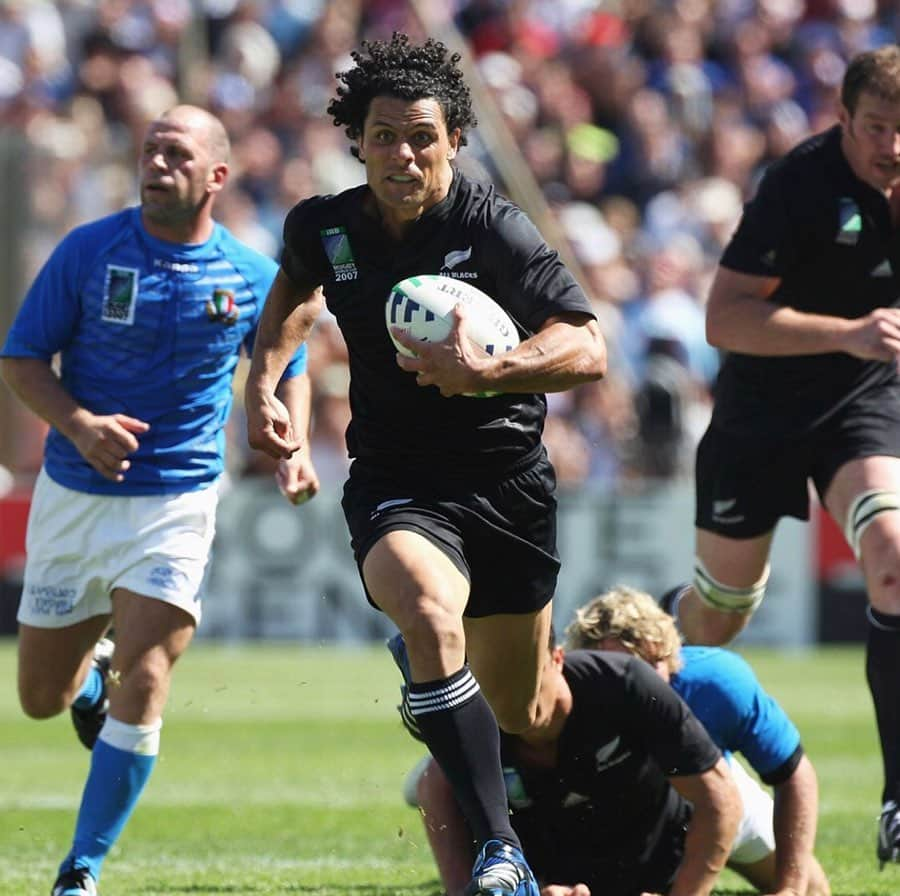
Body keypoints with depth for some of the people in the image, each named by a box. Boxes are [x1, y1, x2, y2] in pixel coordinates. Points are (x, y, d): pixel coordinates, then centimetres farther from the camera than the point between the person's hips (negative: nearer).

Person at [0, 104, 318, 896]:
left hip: (177, 502, -1)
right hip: (74, 495, 1)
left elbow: (286, 365, 16)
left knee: (143, 686, -17)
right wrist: (78, 424, -21)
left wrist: (292, 450, -2)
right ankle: (94, 674, 48)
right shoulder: (88, 252, -7)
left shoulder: (253, 277, -2)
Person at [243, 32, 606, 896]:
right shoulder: (323, 226, -3)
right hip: (394, 481, 0)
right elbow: (294, 286, 23)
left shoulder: (494, 229, -16)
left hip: (507, 480, 0)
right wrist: (263, 382, 9)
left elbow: (586, 348, -23)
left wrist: (487, 370, -39)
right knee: (430, 615, -33)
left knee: (518, 710, 11)